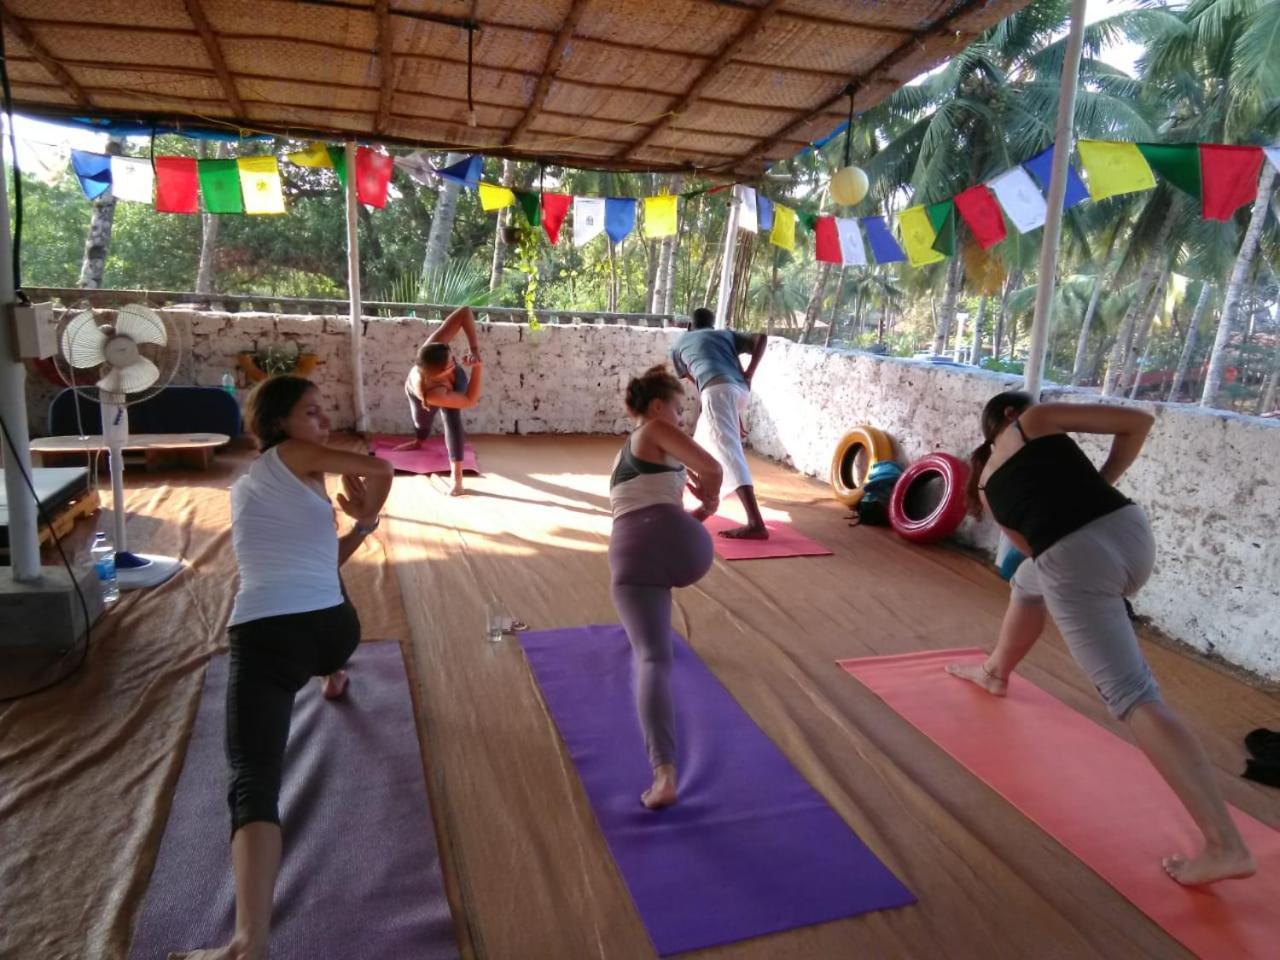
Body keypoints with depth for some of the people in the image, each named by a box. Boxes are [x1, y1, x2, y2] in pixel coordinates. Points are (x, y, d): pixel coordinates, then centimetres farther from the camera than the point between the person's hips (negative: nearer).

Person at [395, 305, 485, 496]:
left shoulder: (434, 347, -48)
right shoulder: (428, 393, -53)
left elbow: (465, 312, -47)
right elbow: (469, 401, -43)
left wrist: (474, 348, -52)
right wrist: (478, 367, -49)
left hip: (455, 381, 1)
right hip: (430, 391, -1)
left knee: (452, 421, -22)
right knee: (421, 421, 28)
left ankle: (457, 478, -12)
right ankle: (419, 441, 68)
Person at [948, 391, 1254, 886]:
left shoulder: (986, 482, 22)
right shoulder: (1036, 420, 15)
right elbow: (1137, 421, 8)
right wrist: (1102, 482, 17)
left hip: (1075, 561, -3)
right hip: (1131, 532, 3)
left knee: (1132, 695, -5)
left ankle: (1224, 844, -13)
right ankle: (995, 672, 51)